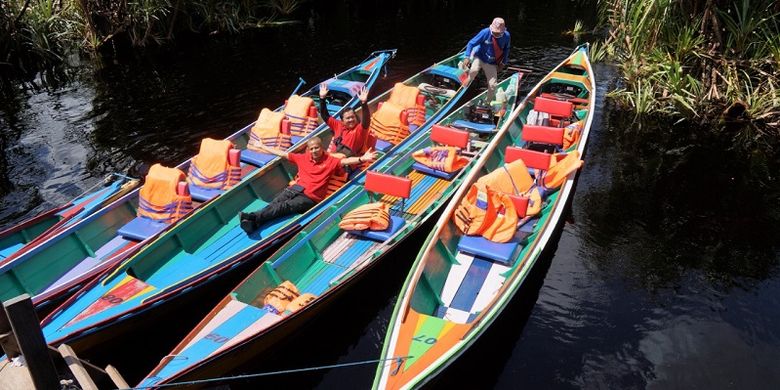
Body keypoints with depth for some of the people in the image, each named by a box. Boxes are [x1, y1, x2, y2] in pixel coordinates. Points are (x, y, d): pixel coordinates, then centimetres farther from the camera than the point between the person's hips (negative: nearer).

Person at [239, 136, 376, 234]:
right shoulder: (303, 158, 18)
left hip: (310, 197, -5)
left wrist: (362, 159, -34)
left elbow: (346, 161, -13)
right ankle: (253, 223, -41)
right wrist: (262, 147, 31)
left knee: (284, 206, -26)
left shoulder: (330, 161, 3)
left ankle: (254, 217, -44)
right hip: (295, 189, 5)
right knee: (275, 202, -21)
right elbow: (283, 154, 25)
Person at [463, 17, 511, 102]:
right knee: (473, 70, -36)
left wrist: (503, 63, 1)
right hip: (478, 57, -3)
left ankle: (489, 103, 25)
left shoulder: (506, 36, -14)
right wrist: (467, 57, -30)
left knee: (493, 85, 2)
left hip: (491, 63, 3)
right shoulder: (485, 32, -23)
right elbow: (471, 43, -18)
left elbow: (506, 49, 5)